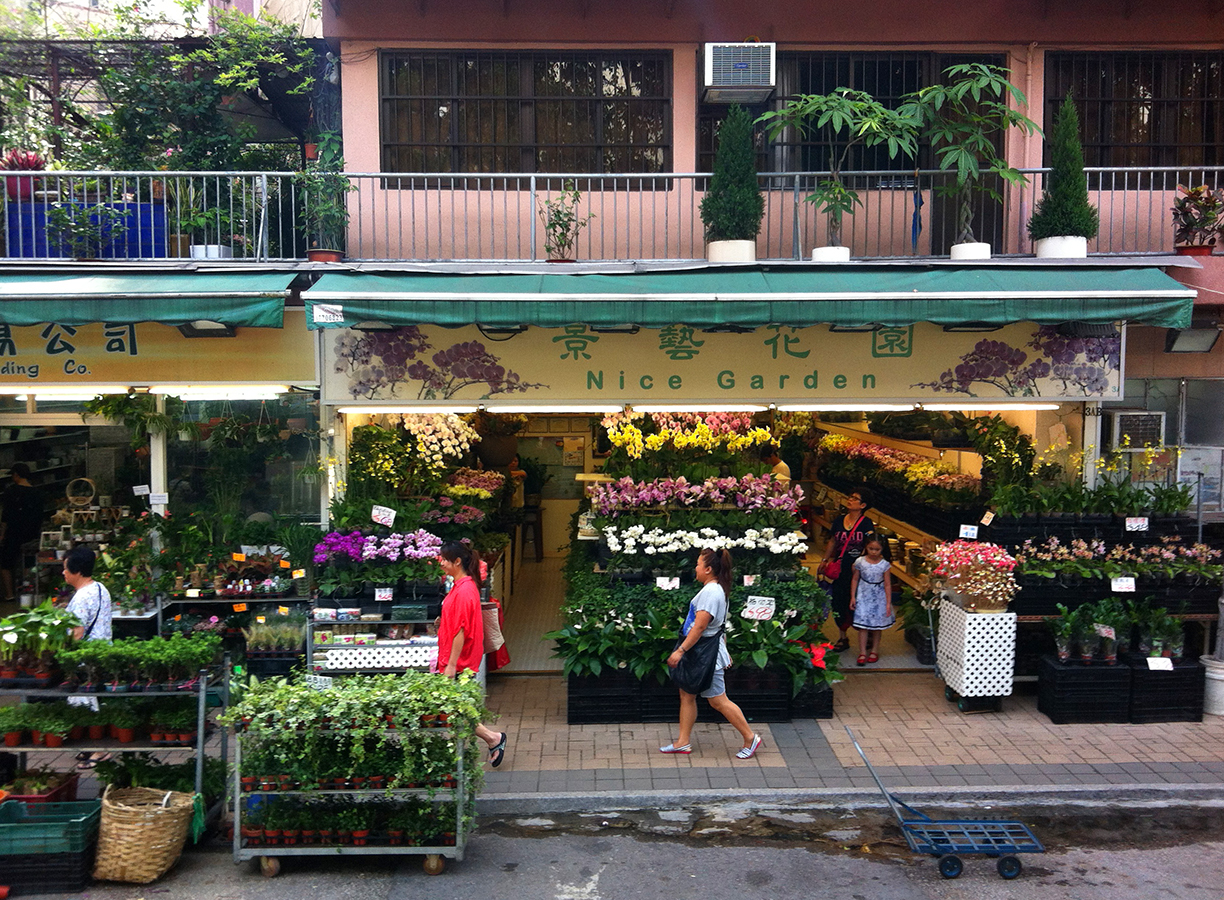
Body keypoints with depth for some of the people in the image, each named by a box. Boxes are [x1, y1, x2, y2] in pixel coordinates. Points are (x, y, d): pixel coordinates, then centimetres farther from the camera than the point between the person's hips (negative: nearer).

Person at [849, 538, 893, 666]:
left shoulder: (885, 565, -8)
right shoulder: (860, 562, -6)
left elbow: (887, 585, -4)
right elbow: (855, 579, 4)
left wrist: (888, 603, -5)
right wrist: (853, 597, 1)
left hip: (879, 597, 0)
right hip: (863, 596, 0)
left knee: (877, 624, 9)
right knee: (863, 624, -4)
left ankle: (874, 650, 24)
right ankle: (862, 653, 0)